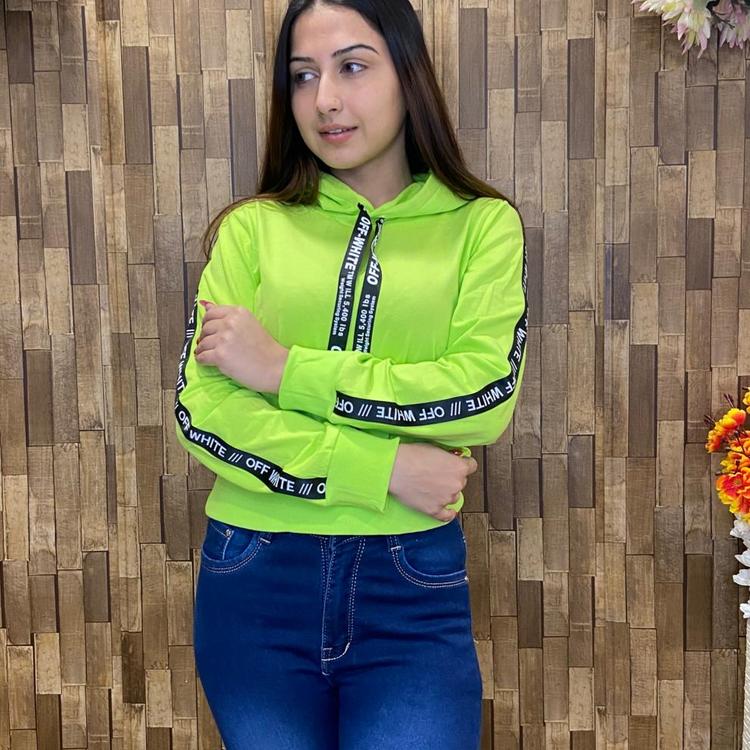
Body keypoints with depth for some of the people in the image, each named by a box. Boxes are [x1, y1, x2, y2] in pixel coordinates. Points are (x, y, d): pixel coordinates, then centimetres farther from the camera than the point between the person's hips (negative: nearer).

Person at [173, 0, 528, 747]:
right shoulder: (252, 228, 2)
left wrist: (285, 369, -13)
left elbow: (487, 395, -12)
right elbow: (200, 409, -7)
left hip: (413, 583, -1)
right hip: (256, 577, 2)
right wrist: (382, 470, -15)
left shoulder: (482, 224, 1)